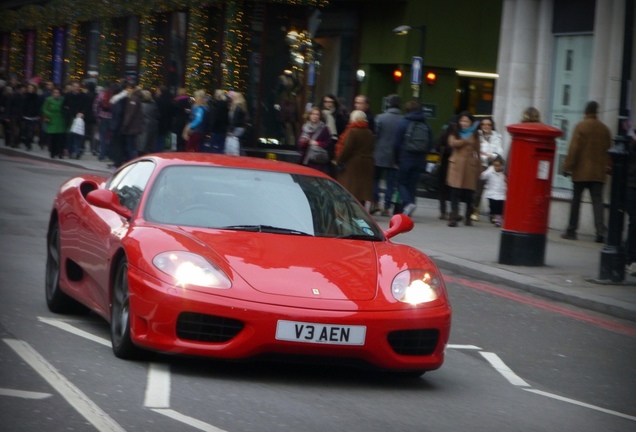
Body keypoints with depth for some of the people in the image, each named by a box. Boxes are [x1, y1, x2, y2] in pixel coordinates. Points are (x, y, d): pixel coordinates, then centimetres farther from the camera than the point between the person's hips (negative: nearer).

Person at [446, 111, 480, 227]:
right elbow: (452, 143, -9)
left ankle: (468, 217, 15)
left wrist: (478, 168, 7)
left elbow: (477, 151, 11)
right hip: (456, 165, -1)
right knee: (455, 192, -9)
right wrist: (466, 141, -6)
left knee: (469, 194, 2)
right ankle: (453, 217, -12)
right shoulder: (455, 133, 12)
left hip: (470, 166, 1)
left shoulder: (475, 135, 12)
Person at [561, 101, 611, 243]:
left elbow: (573, 149, -10)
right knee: (597, 202, 2)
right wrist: (607, 167, 15)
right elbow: (608, 150, 8)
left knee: (576, 201, 6)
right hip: (598, 173, 3)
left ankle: (571, 231, 9)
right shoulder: (605, 129, 5)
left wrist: (567, 167, -5)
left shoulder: (580, 127, -7)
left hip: (581, 172, -3)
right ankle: (600, 232, -10)